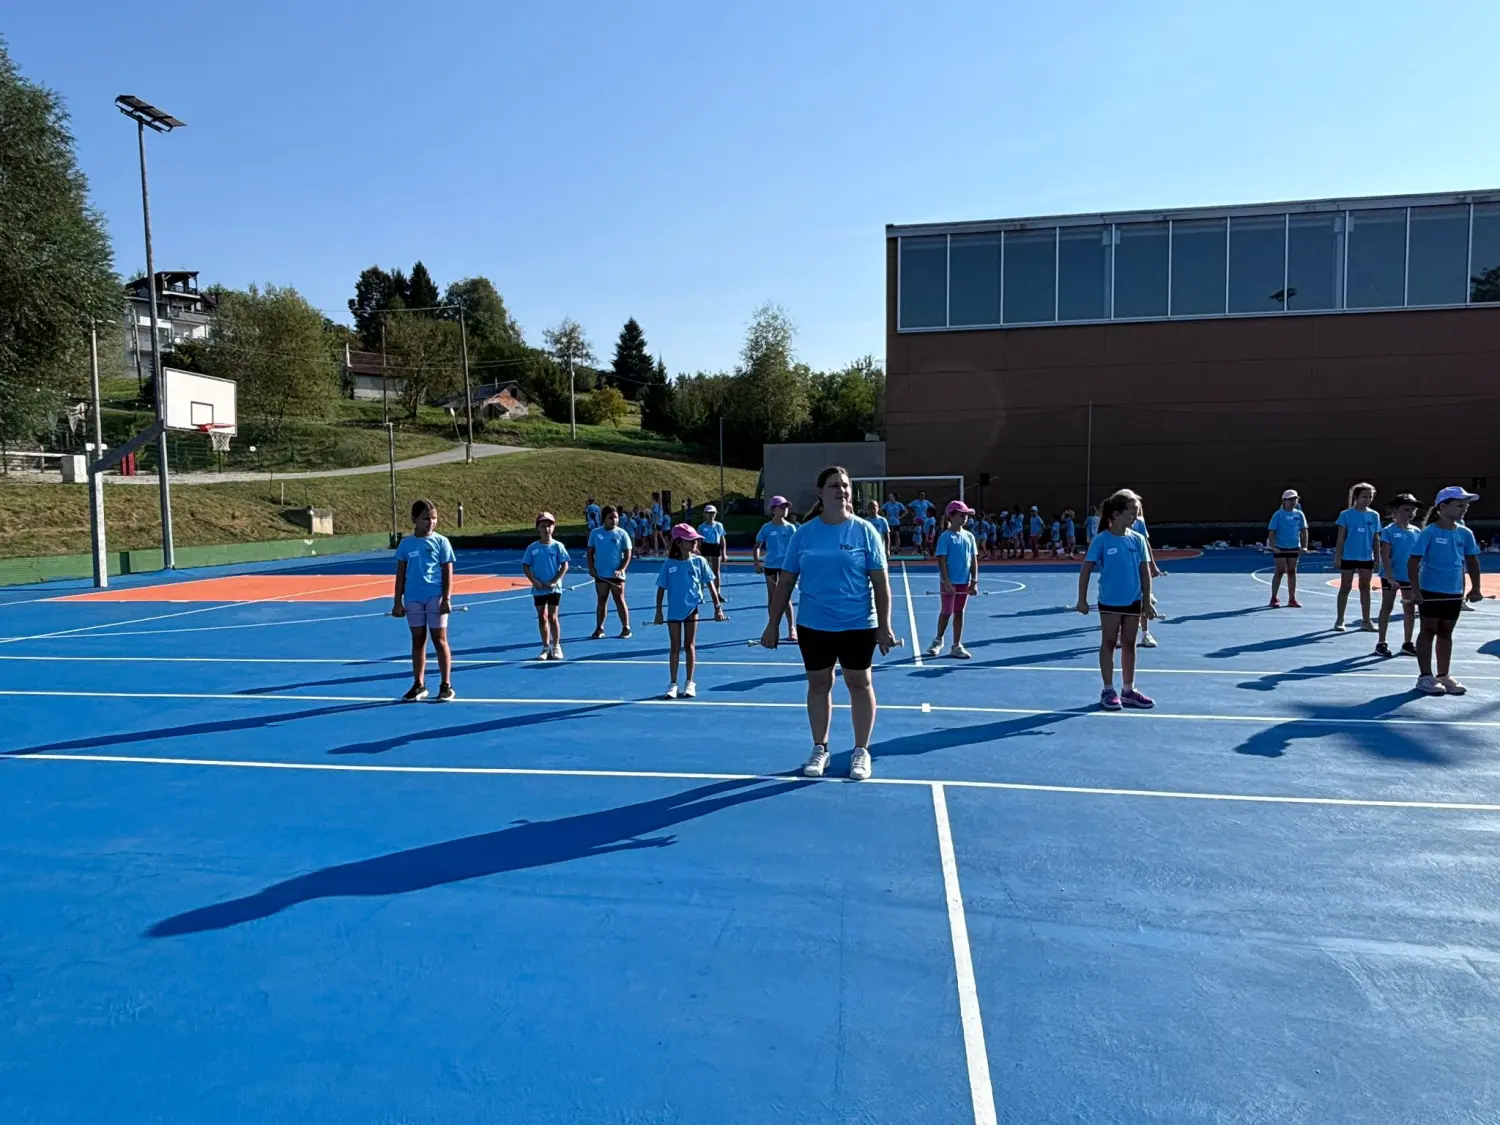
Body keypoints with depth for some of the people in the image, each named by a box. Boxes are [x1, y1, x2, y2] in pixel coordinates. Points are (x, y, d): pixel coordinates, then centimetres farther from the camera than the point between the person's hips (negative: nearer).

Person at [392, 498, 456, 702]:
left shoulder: (441, 541, 0)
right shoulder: (406, 543, 6)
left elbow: (448, 573, -2)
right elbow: (400, 575, 8)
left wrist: (446, 598, -10)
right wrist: (398, 602, 4)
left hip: (436, 596, -3)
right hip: (413, 598, 3)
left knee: (439, 639, 0)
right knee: (418, 640, 9)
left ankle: (446, 685, 7)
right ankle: (419, 685, 18)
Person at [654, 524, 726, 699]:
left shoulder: (699, 561, -4)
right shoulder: (669, 563, -5)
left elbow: (710, 585, -2)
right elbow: (661, 589, 1)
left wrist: (717, 607, -5)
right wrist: (659, 611, -1)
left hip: (692, 608, 0)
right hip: (674, 610, 0)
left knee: (690, 646, 7)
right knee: (674, 647, 7)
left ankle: (690, 683, 18)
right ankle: (673, 684, 15)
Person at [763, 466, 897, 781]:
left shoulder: (864, 531, -5)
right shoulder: (804, 533, 0)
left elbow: (880, 582, -5)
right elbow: (786, 582, 4)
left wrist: (884, 626, -10)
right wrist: (773, 625, 2)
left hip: (858, 625, -2)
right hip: (813, 626, 2)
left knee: (860, 684, 9)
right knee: (818, 685, 12)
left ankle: (861, 751, 24)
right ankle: (819, 749, 28)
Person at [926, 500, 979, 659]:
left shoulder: (969, 536, 4)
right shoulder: (945, 537, -11)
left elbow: (974, 560, 7)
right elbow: (942, 561, -14)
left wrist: (974, 581, 2)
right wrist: (947, 582, -20)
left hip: (964, 582, 5)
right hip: (950, 582, -5)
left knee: (959, 613, 11)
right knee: (946, 612, 4)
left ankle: (956, 646, 18)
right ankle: (938, 640, 26)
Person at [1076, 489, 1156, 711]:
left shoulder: (1138, 539, 1)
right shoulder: (1101, 540, -10)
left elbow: (1145, 572, 4)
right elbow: (1085, 570, -7)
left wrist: (1147, 601, 1)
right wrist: (1082, 600, -9)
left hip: (1133, 601, 4)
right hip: (1110, 601, -4)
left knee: (1129, 644, 11)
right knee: (1108, 644, 6)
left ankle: (1129, 691, 21)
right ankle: (1108, 691, 14)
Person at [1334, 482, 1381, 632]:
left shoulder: (1374, 516, 4)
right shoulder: (1346, 514, -6)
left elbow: (1376, 539, 9)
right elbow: (1341, 537, -6)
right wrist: (1337, 557, -10)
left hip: (1367, 558, 3)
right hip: (1348, 557, -3)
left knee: (1365, 588, 10)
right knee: (1345, 588, 4)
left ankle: (1366, 620, 17)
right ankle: (1339, 620, 10)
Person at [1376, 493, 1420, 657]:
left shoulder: (1417, 532, 5)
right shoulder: (1388, 531, -10)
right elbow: (1385, 556, -14)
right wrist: (1390, 577, -21)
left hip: (1410, 577, 5)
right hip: (1391, 577, -5)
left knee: (1410, 609, 9)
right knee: (1387, 607, 4)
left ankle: (1407, 643, 20)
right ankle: (1381, 643, 10)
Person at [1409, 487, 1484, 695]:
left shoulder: (1465, 533, 3)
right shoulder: (1429, 532, -13)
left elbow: (1472, 561, 12)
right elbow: (1413, 562, -14)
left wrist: (1475, 588, 8)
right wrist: (1416, 590, -19)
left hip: (1454, 592, 5)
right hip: (1430, 591, -5)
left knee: (1446, 633, 13)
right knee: (1428, 631, 2)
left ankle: (1443, 676, 21)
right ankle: (1425, 677, 7)